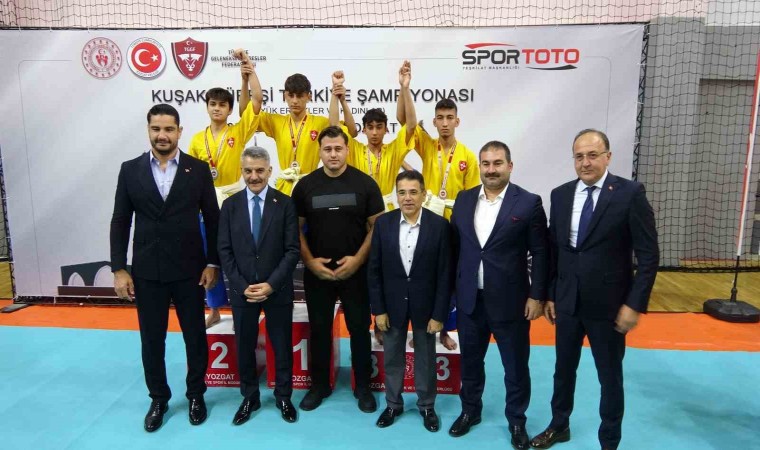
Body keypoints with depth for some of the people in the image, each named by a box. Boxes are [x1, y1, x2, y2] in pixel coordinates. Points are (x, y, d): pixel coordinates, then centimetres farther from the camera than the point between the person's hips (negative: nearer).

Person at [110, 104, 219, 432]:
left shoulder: (198, 169, -2)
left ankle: (196, 395, 30)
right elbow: (120, 222, 2)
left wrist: (212, 263, -4)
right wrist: (119, 269, -2)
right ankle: (159, 398, 32)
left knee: (195, 336, 10)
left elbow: (212, 219, 0)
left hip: (189, 270, -1)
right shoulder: (130, 170, 2)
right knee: (151, 339, 12)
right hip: (146, 272, 1)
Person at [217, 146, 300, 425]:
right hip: (242, 289, 2)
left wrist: (271, 284, -15)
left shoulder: (285, 204, -4)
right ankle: (249, 397, 32)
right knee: (244, 347, 13)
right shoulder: (230, 205, 2)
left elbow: (293, 250, -7)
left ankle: (283, 396, 30)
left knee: (282, 345, 11)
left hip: (278, 289, -1)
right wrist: (242, 286, -10)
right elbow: (224, 251, 0)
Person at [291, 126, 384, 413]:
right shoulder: (305, 185, 1)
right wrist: (309, 261, -8)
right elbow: (296, 228, 4)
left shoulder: (365, 183, -3)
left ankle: (363, 387, 25)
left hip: (356, 271, -1)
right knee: (319, 330, 12)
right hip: (317, 272, 2)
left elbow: (377, 226, -3)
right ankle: (319, 385, 29)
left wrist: (358, 259, -13)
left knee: (360, 329, 9)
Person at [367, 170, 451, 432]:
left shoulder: (439, 225, -11)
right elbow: (374, 270, -3)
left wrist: (439, 314, -9)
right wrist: (378, 309, -5)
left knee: (425, 358, 14)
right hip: (393, 302, 2)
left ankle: (427, 406, 34)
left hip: (425, 303, -1)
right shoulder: (383, 223, -6)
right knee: (392, 357, 15)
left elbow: (445, 273, -8)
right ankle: (393, 404, 35)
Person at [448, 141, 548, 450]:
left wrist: (537, 296, -9)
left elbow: (540, 253, -7)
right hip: (469, 299, 4)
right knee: (470, 360, 18)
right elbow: (455, 246, 8)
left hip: (510, 300, -3)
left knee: (515, 366, 12)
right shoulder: (464, 199, 4)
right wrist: (451, 287, 7)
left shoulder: (529, 203, -8)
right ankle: (470, 410, 40)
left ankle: (516, 419, 34)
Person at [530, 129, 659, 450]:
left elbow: (648, 255, -10)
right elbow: (553, 249, 7)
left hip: (608, 305, -4)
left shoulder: (630, 193, -10)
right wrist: (549, 295, 7)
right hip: (567, 302, 4)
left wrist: (635, 304, -13)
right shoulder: (560, 194, 2)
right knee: (563, 369, 19)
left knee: (610, 377, 13)